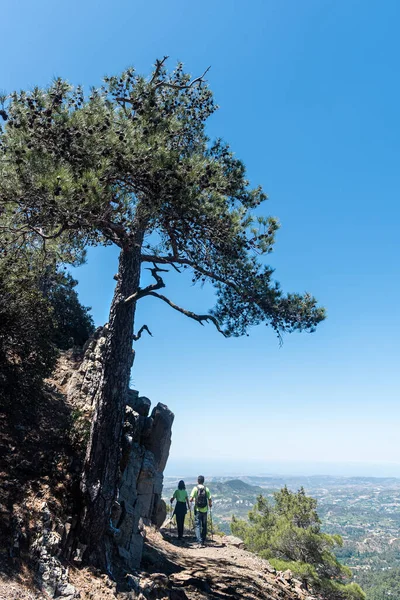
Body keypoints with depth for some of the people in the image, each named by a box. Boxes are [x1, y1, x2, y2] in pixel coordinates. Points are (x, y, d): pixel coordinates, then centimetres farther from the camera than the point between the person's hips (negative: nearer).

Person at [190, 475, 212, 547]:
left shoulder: (195, 488, -6)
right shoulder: (206, 489, 0)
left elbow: (191, 499, -10)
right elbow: (209, 500, -1)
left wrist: (191, 500, 13)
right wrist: (210, 505, 20)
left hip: (197, 509, -2)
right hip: (205, 510, 2)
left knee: (197, 525, 1)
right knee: (204, 526, 15)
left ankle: (200, 541, -11)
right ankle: (203, 541, 22)